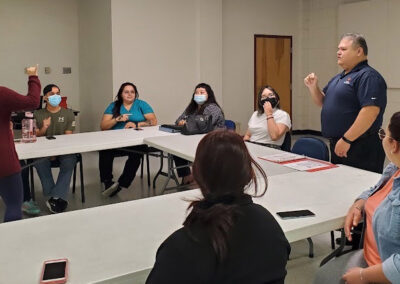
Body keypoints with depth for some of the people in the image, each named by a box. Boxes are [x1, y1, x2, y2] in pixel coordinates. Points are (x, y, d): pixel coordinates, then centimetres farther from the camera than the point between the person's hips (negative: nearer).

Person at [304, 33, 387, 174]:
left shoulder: (368, 76, -13)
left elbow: (370, 111, -24)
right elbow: (322, 102, 24)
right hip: (337, 146, 9)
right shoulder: (339, 77, 17)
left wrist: (346, 140, -24)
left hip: (360, 149, -9)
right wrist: (313, 87, 5)